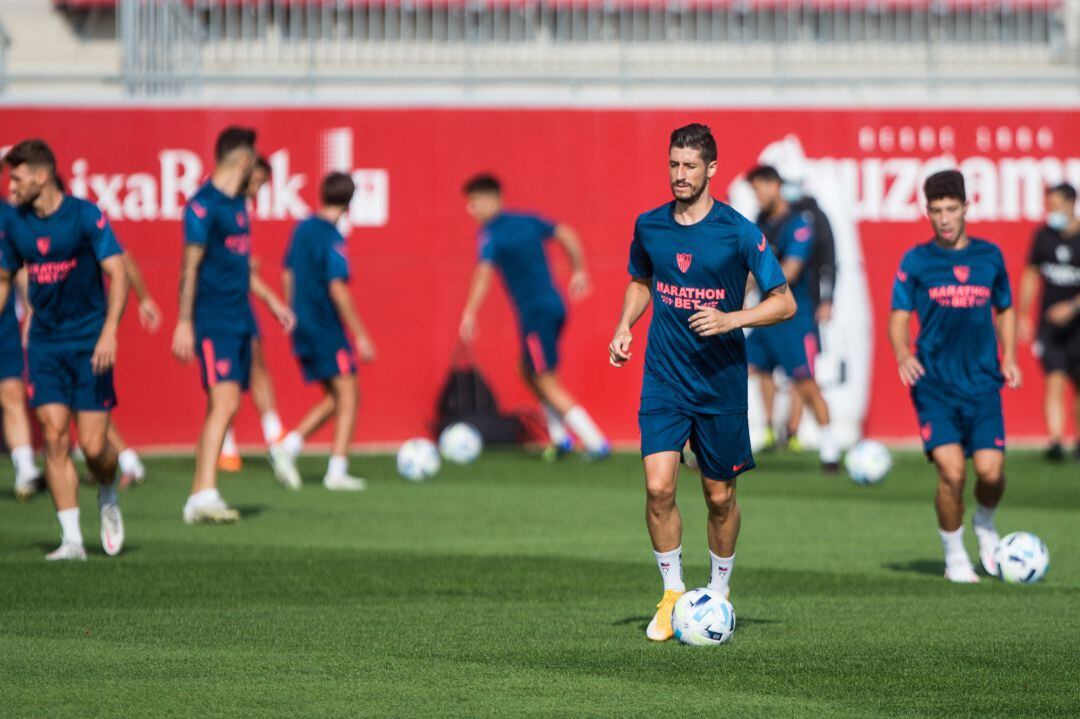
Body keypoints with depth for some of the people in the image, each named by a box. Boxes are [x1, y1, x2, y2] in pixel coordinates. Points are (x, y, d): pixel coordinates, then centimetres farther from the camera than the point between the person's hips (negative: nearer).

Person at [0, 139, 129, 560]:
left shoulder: (86, 216, -11)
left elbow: (118, 273, -14)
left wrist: (109, 333, -25)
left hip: (89, 343, -4)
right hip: (45, 346, 4)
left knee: (93, 446, -6)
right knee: (55, 438, -8)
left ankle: (108, 501, 28)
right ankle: (72, 539, -4)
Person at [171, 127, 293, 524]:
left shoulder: (238, 202, 16)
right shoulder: (203, 204, -11)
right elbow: (190, 265, -13)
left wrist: (271, 302, 31)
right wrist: (184, 322, -15)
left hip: (240, 317, 9)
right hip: (213, 318, -9)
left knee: (225, 406, 7)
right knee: (224, 402, -17)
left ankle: (201, 496, 10)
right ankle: (204, 494, -21)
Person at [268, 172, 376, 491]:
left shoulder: (302, 229, 9)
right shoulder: (333, 239, -15)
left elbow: (288, 276, 15)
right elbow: (337, 289, -20)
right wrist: (360, 335, -16)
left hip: (303, 331, 8)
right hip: (328, 330, -8)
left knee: (335, 398, 16)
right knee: (348, 398, 0)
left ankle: (288, 447, 5)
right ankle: (337, 472, -5)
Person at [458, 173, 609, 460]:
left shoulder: (489, 234, -10)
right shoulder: (527, 221, 11)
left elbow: (484, 273, -24)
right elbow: (567, 236, 11)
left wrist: (470, 314, -28)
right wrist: (579, 271, 19)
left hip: (534, 311, -8)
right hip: (554, 305, 8)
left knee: (546, 382, -2)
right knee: (528, 371, 22)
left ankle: (596, 443, -7)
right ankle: (559, 438, 20)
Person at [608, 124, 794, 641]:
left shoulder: (738, 232, -8)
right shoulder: (649, 227, 3)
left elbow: (784, 303, -5)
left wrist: (730, 319, -19)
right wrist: (624, 326, 5)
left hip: (721, 380, -2)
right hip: (664, 379, 2)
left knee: (720, 496, 6)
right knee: (658, 486, -12)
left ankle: (718, 593, 26)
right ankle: (672, 593, 4)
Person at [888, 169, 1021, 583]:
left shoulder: (989, 256, 10)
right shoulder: (916, 261, 3)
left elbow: (1005, 310, 22)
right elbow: (899, 318, 2)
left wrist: (1009, 357, 7)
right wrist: (902, 354, -19)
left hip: (982, 383, 2)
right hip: (934, 385, -2)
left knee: (990, 471, -11)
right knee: (952, 471, -15)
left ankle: (985, 526, 24)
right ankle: (954, 556, 6)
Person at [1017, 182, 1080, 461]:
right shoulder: (1043, 235, 3)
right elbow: (1031, 276, 13)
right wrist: (1023, 317, 13)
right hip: (1049, 325, 1)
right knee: (1054, 380, -14)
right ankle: (1055, 440, -21)